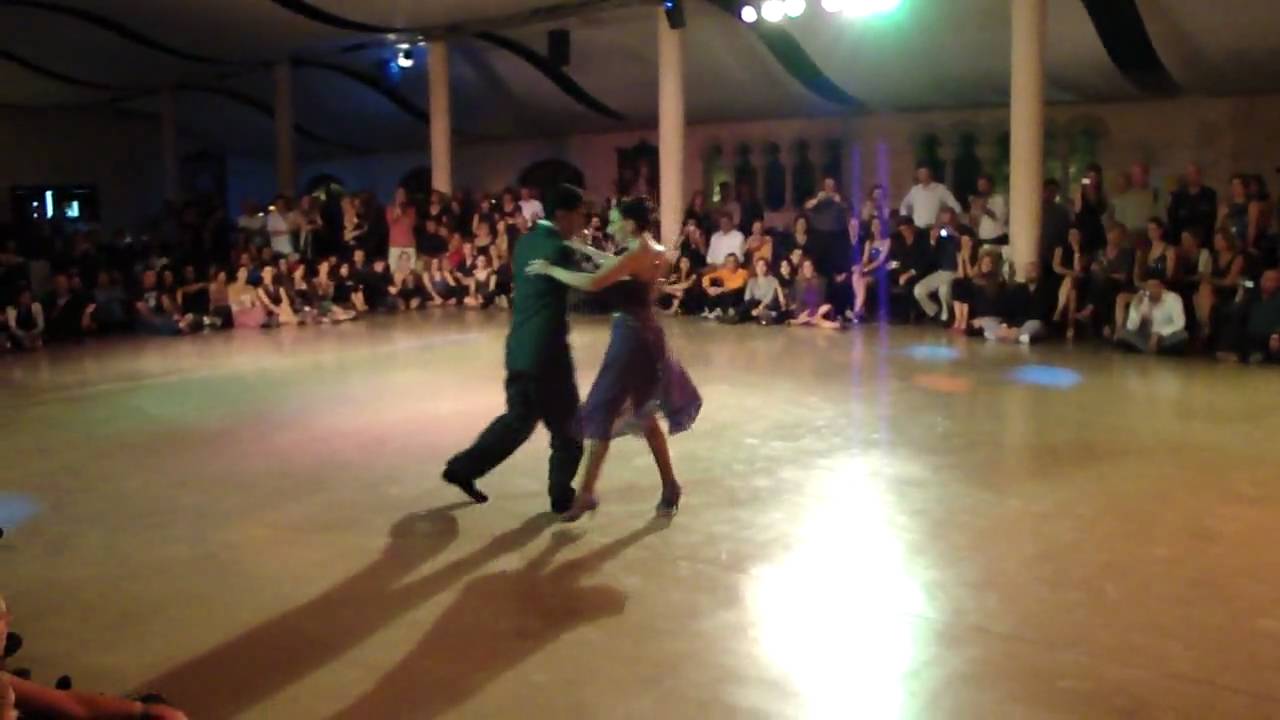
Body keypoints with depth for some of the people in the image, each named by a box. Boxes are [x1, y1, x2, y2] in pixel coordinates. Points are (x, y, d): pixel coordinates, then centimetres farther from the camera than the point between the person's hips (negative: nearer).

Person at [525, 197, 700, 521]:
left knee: (603, 412, -2)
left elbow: (593, 283, -29)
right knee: (642, 413, 18)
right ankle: (669, 487, 24)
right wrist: (586, 251, 21)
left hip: (631, 336, -9)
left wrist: (550, 269, -20)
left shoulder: (636, 255, -19)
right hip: (645, 333, 9)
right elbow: (618, 270, 22)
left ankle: (587, 494, 5)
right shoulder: (656, 253, 8)